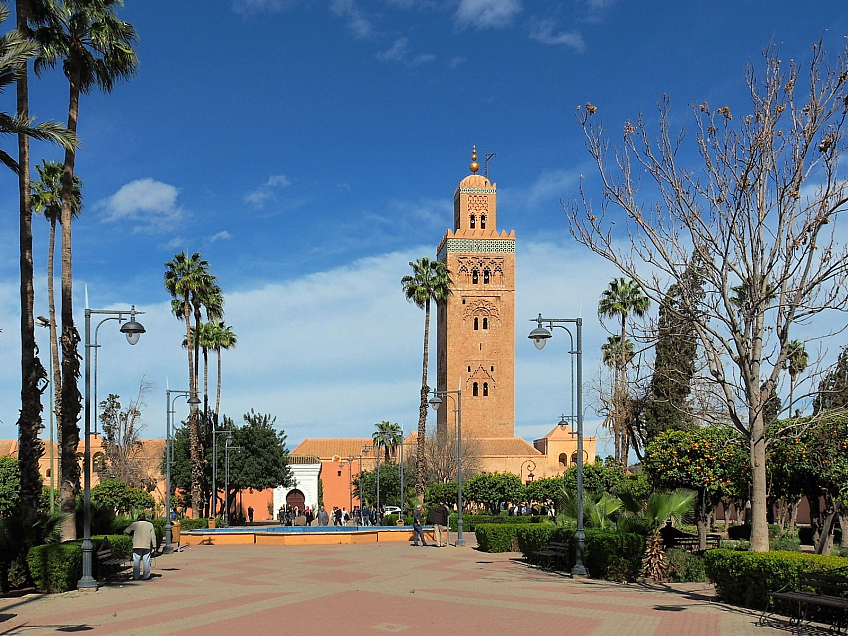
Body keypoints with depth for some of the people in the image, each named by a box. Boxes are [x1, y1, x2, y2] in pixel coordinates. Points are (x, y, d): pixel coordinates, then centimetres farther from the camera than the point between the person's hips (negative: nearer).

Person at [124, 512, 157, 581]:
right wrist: (153, 546, 7)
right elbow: (153, 536, 3)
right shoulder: (150, 525, 5)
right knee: (146, 562, 6)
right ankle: (146, 576, 7)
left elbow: (126, 531, 1)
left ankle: (135, 577, 3)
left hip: (137, 546, -1)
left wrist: (132, 533, 21)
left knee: (136, 562, 3)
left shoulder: (134, 524, 2)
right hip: (147, 547, 1)